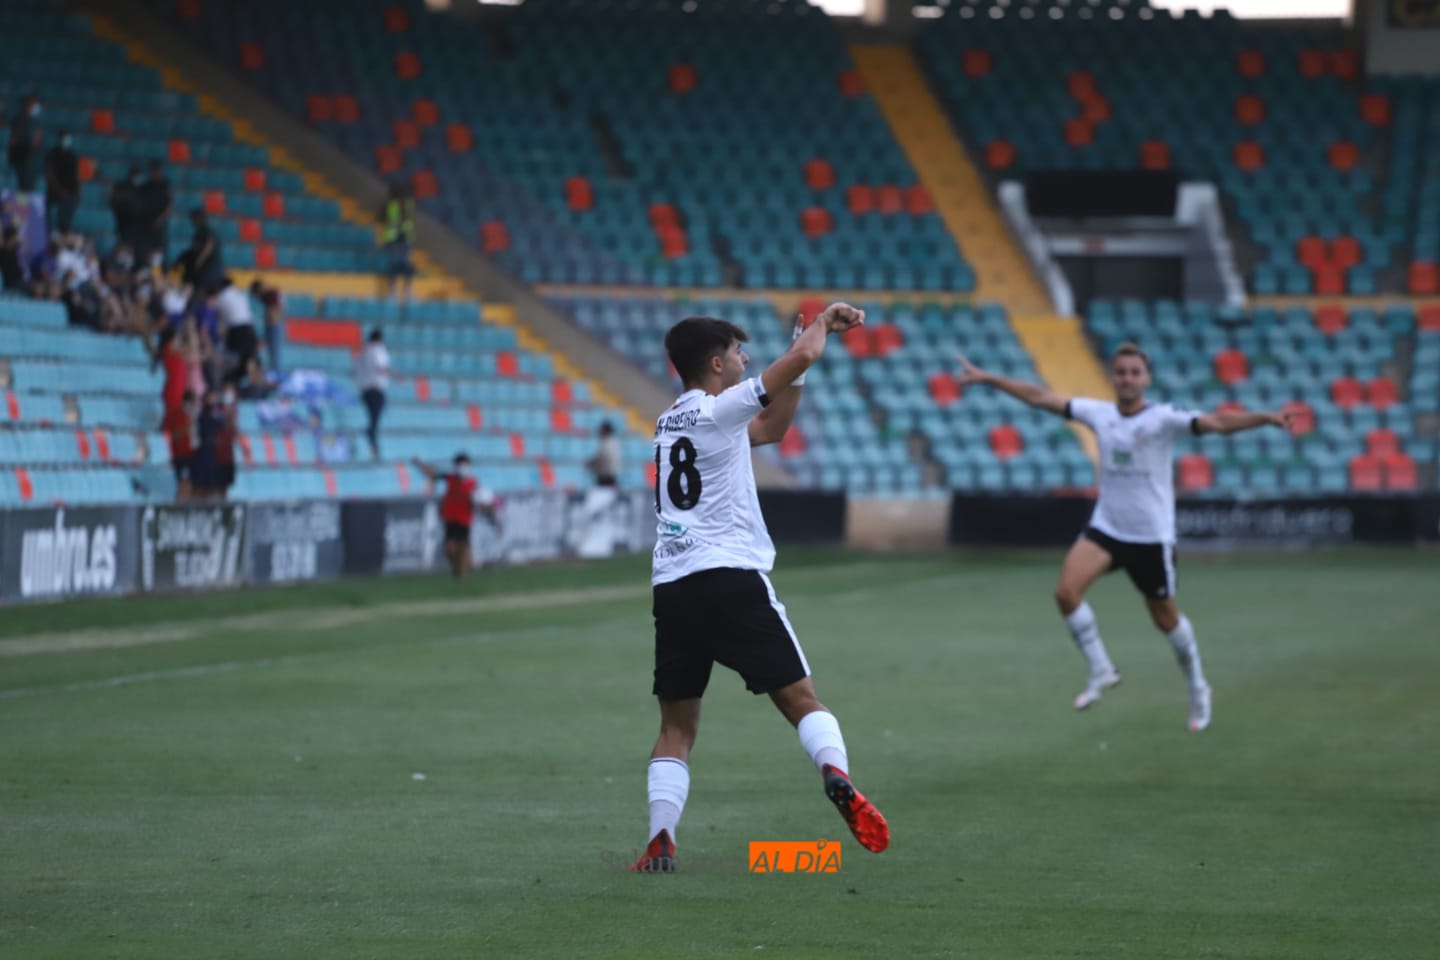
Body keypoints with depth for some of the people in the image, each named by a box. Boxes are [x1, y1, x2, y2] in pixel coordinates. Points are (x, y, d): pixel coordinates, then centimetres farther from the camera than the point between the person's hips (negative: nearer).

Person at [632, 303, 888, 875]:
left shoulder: (671, 422, 22)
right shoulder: (716, 410, -1)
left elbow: (771, 430, 31)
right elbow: (802, 357, -9)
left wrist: (799, 364, 25)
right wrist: (823, 322, 11)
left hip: (671, 587, 6)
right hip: (729, 578, -6)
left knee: (677, 727, 9)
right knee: (800, 697, -4)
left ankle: (660, 842, -6)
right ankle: (836, 773, -29)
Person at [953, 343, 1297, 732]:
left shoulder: (1163, 418, -12)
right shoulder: (1099, 413, 1)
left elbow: (1216, 422, -25)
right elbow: (1041, 397, 9)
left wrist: (1265, 418, -41)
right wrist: (987, 379, 11)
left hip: (1152, 536, -3)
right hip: (1106, 528, 3)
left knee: (1166, 619, 8)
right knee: (1066, 590, -20)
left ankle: (1197, 689, 32)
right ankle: (1100, 670, -3)